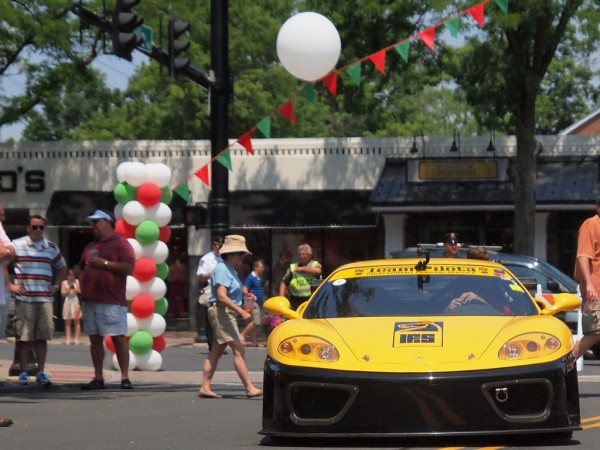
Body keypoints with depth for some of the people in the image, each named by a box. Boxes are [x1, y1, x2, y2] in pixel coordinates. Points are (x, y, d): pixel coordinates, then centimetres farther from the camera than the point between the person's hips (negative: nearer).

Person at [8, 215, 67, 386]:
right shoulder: (17, 245, 2)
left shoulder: (51, 248, 13)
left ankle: (41, 372, 8)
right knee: (23, 337, -3)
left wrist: (56, 285, 15)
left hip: (45, 299, 3)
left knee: (42, 337, 3)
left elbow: (62, 268, 28)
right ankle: (23, 373, 2)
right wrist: (10, 285, -2)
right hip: (24, 299, -3)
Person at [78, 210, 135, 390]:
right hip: (90, 299, 8)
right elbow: (82, 268, 28)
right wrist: (82, 289, 13)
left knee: (118, 338, -7)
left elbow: (128, 267, -14)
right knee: (95, 339, 7)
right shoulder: (90, 247, 21)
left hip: (112, 301, -8)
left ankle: (125, 377, -7)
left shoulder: (120, 244, -2)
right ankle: (98, 378, 11)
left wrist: (104, 263, -14)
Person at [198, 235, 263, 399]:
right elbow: (221, 296, -24)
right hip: (221, 311, -11)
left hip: (228, 312, 11)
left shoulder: (230, 270, 18)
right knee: (239, 350, -13)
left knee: (216, 352, 10)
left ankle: (205, 387, 11)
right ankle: (249, 388, -16)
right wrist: (241, 311, -29)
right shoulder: (222, 270, -14)